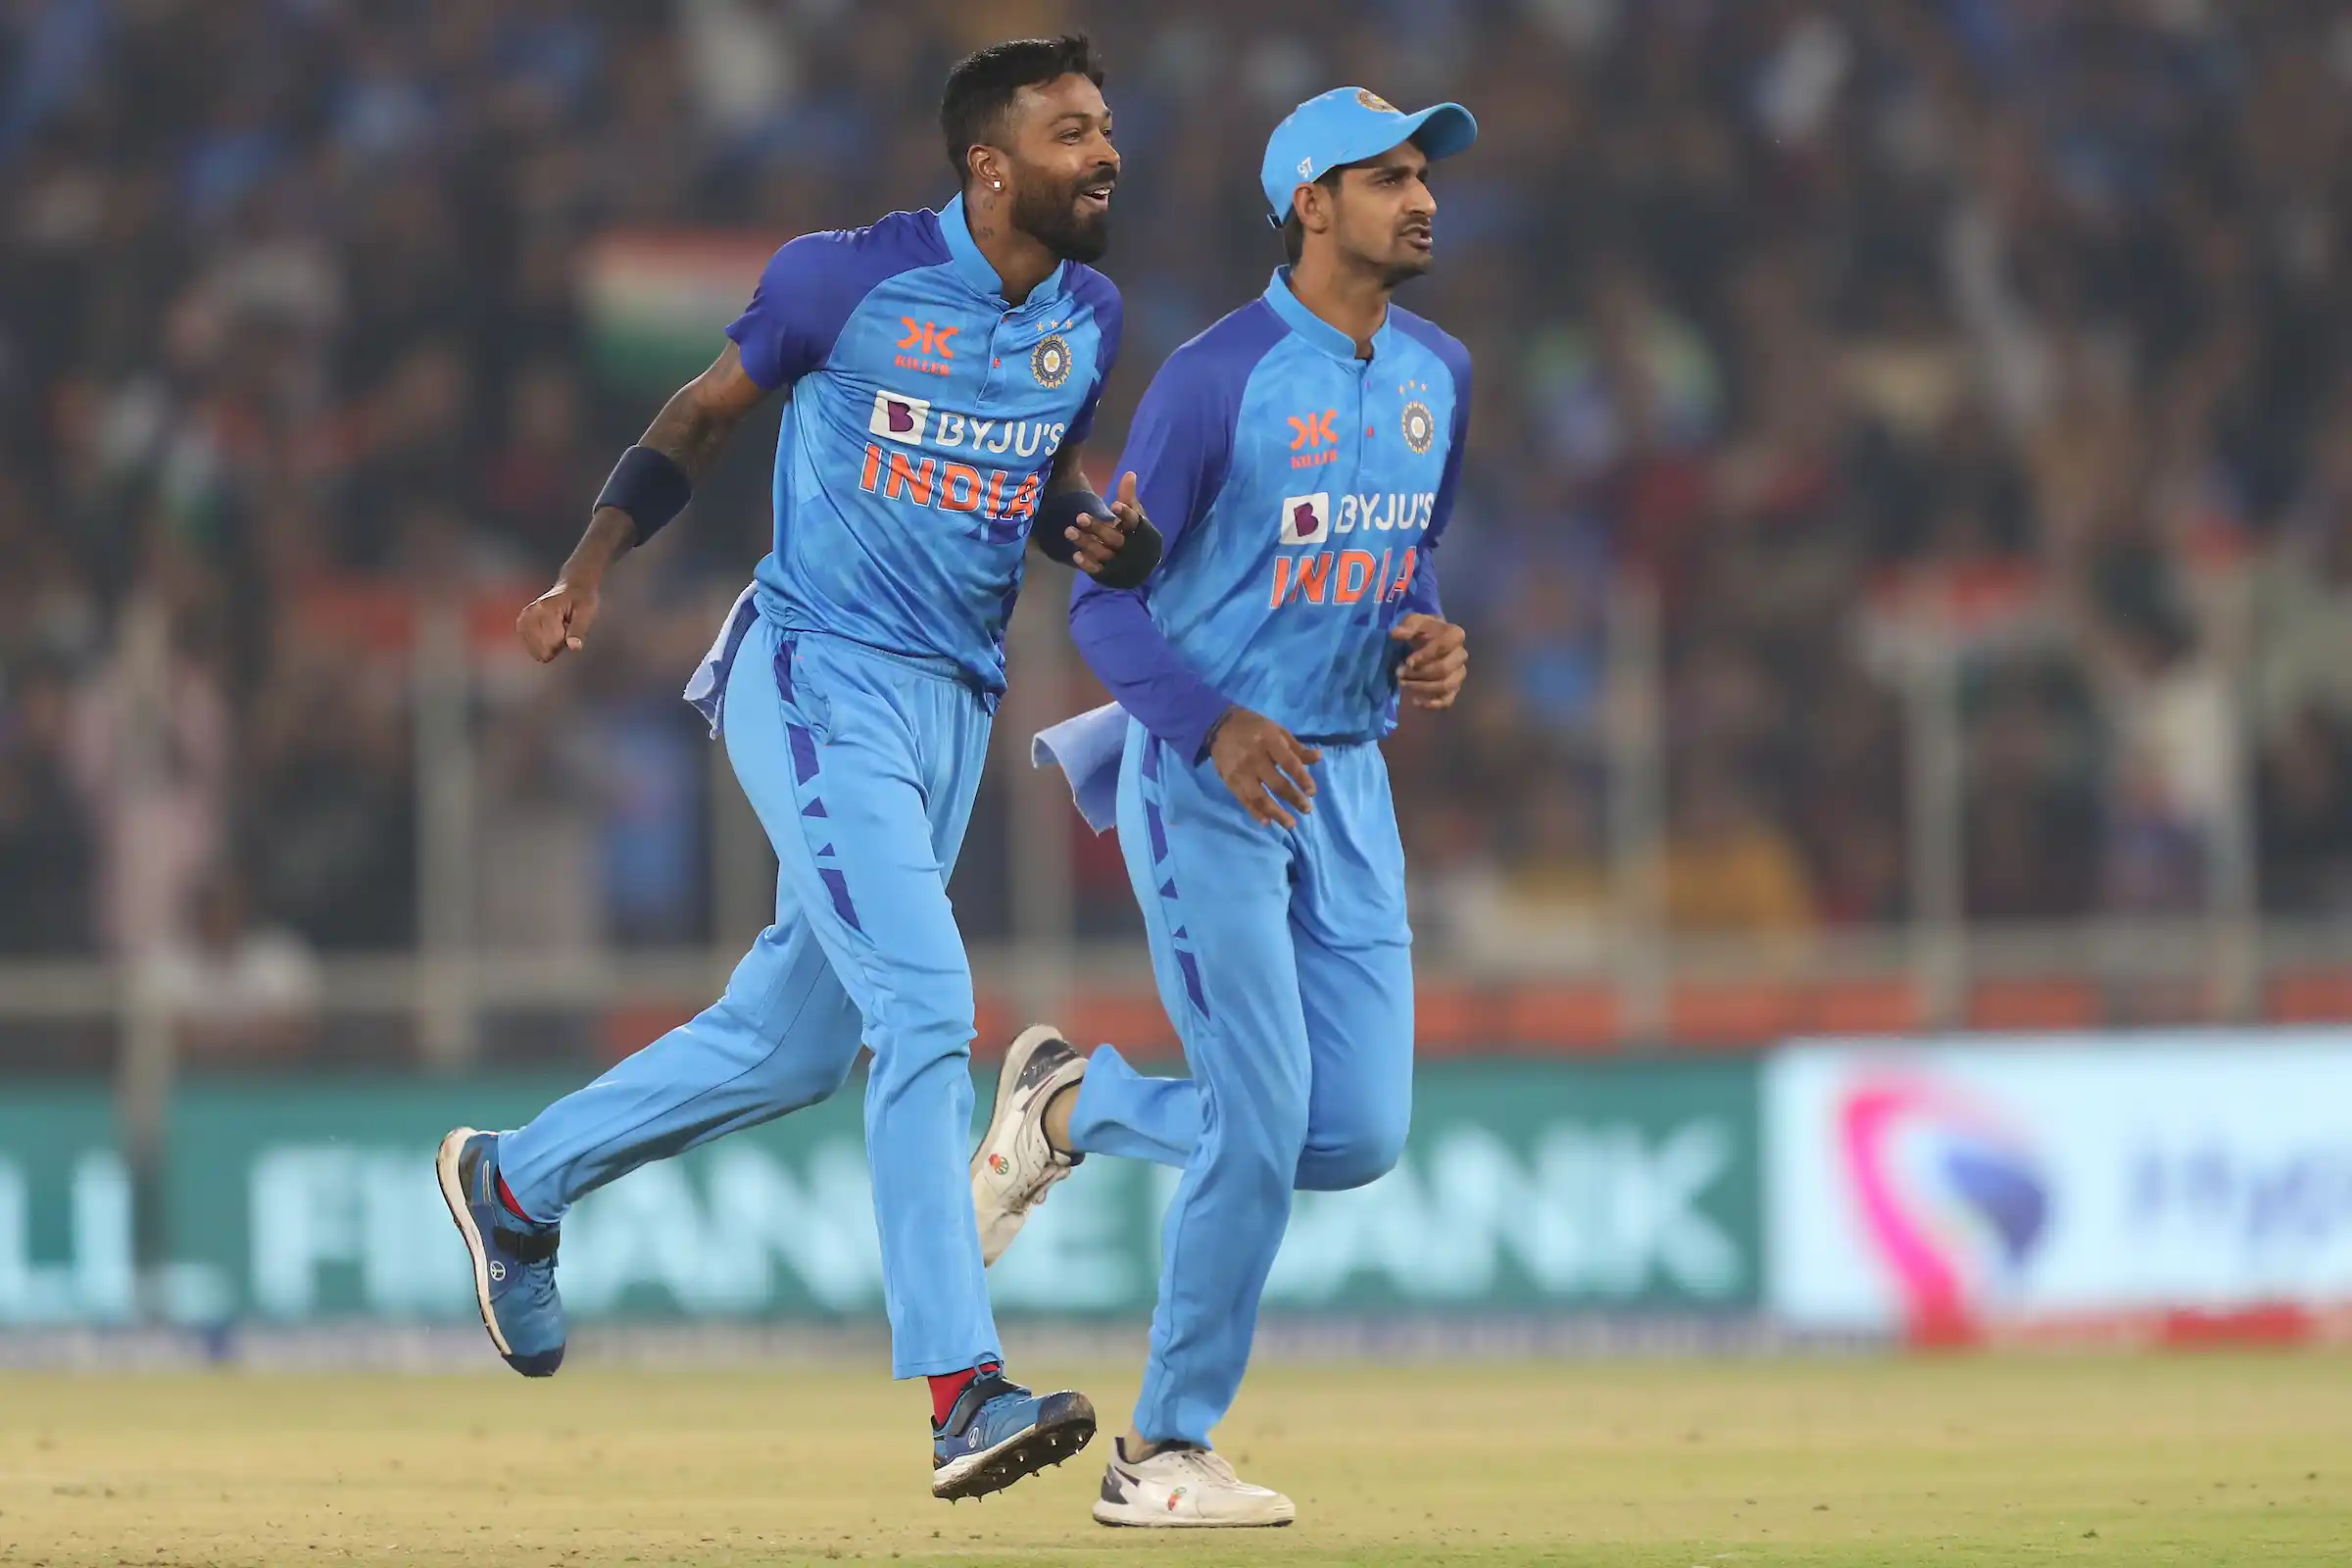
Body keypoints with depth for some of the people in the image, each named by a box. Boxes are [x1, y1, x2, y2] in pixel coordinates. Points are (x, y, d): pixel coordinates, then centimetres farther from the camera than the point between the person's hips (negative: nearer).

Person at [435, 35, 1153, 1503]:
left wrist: (1101, 530, -2)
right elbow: (704, 415, 1)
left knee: (799, 1040, 13)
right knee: (926, 1007, -19)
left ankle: (516, 1184, 36)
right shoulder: (852, 278, -11)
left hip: (958, 704, 7)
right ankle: (963, 1394, -23)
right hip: (819, 677, -7)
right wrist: (590, 572, -9)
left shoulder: (1088, 316, 6)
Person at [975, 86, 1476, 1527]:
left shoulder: (1439, 375, 8)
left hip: (1346, 783, 7)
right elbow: (1103, 596, -13)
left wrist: (1428, 639, -1)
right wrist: (1217, 725, -27)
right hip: (1206, 777, -7)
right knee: (1263, 1127, -11)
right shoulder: (1219, 377, -13)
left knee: (1360, 1135, 0)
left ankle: (1076, 1102, 24)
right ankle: (1166, 1454, 3)